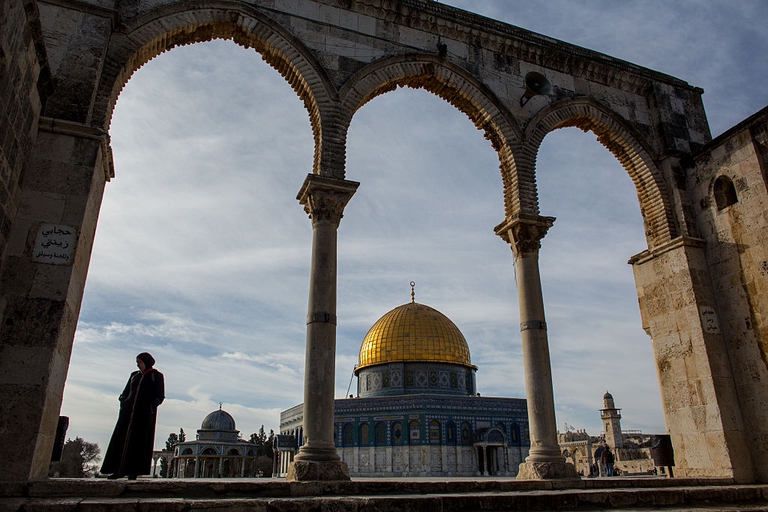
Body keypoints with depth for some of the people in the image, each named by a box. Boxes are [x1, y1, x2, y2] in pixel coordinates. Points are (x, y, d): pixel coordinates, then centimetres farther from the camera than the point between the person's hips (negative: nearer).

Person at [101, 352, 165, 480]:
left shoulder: (157, 376, 5)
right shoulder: (134, 375, 19)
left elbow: (160, 396, 0)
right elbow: (125, 392, 24)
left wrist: (151, 406, -14)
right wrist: (122, 401, 5)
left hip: (145, 413, -5)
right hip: (129, 411, 5)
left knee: (140, 441, -6)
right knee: (121, 438, -3)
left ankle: (133, 471, -4)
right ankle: (119, 470, -1)